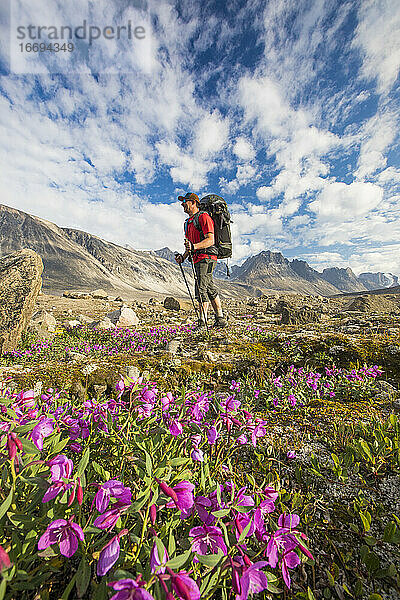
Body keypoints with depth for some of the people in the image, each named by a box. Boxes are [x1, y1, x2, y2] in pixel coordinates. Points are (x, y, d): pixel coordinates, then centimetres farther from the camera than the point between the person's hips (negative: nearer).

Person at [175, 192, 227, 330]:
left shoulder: (204, 217, -6)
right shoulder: (188, 222, 23)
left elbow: (210, 240, -17)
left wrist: (194, 247, -29)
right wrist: (183, 256, 10)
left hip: (206, 257, -9)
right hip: (198, 259, 9)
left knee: (201, 289, -14)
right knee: (211, 290, 10)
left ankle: (202, 322, -8)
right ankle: (220, 319, 18)